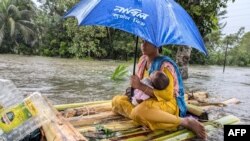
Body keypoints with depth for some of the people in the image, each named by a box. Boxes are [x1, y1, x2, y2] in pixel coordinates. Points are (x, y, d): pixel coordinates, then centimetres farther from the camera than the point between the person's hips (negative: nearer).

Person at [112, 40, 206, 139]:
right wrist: (133, 89, -5)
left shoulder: (165, 65, -18)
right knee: (117, 100, -3)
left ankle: (185, 121, -22)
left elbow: (167, 95, -23)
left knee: (139, 112, -38)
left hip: (167, 103, -7)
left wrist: (140, 86, -26)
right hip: (147, 100, 7)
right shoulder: (143, 60, 5)